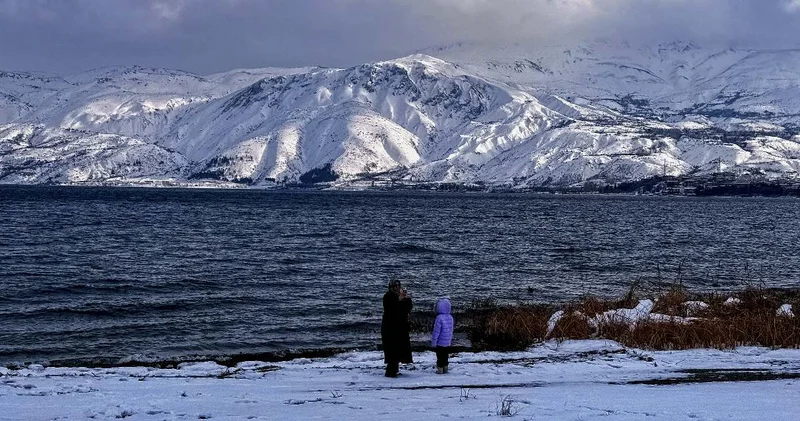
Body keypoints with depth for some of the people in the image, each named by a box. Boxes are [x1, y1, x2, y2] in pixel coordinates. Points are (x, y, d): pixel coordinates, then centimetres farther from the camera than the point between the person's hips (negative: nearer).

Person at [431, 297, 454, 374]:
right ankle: (445, 368, 23)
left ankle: (440, 369, 2)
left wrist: (433, 341, -11)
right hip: (448, 342, 7)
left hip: (440, 342, -7)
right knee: (446, 355, 17)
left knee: (440, 356, 1)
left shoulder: (439, 318, -21)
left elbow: (436, 331, -18)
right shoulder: (450, 317, 3)